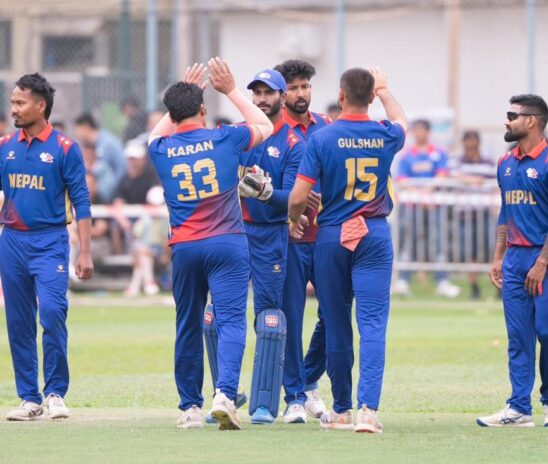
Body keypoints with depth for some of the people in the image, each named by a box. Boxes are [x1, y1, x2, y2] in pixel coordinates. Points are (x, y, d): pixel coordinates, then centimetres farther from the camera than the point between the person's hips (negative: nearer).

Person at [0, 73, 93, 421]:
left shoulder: (64, 148, -3)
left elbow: (81, 202, -4)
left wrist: (85, 252, -9)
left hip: (49, 241, -5)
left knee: (52, 312, -18)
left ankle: (56, 392, -7)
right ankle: (29, 399, 13)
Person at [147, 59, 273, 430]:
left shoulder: (162, 150, 3)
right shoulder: (224, 139, -2)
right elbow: (265, 127, 18)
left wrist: (182, 94, 33)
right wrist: (231, 90, 24)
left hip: (184, 247, 2)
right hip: (228, 244, -2)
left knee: (188, 327, 11)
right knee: (231, 320, -7)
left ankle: (190, 407, 13)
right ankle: (225, 394, -26)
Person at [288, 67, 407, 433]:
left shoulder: (322, 139, -9)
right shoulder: (386, 136, -1)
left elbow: (298, 197, -10)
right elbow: (402, 122, 26)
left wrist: (294, 220, 12)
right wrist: (385, 90, 43)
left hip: (331, 237, 0)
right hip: (375, 235, 0)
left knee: (337, 325, 10)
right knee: (373, 323, -5)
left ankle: (342, 410, 19)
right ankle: (369, 408, -20)